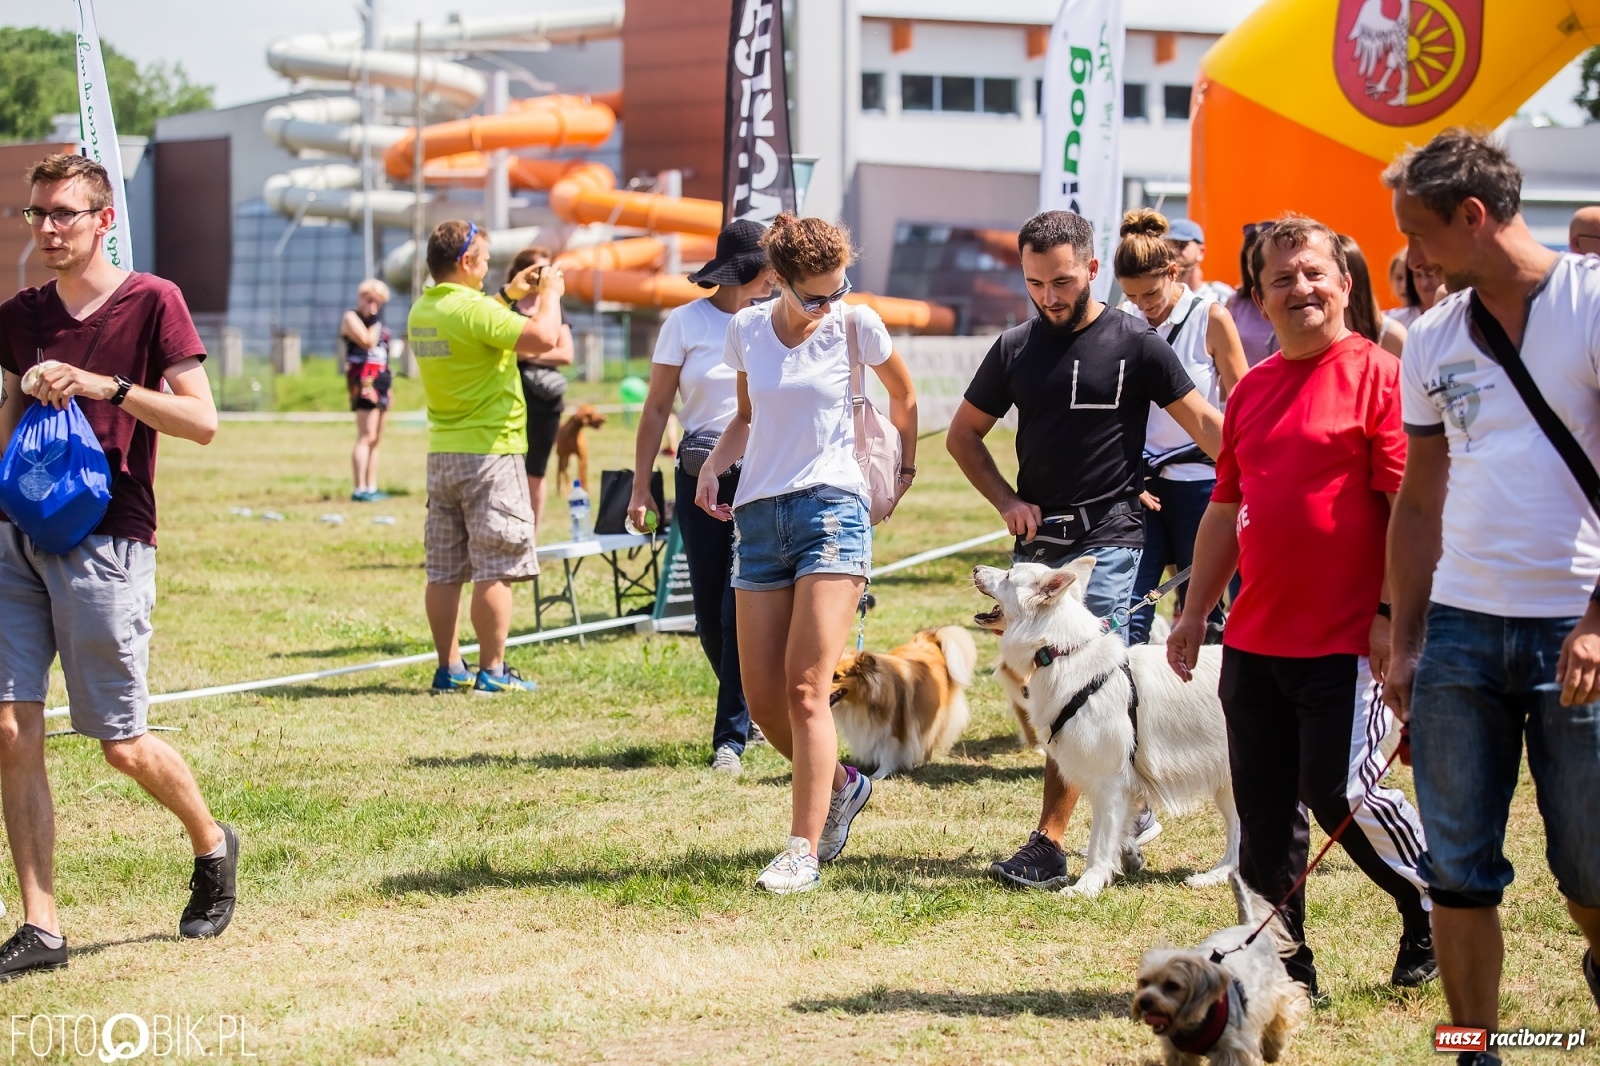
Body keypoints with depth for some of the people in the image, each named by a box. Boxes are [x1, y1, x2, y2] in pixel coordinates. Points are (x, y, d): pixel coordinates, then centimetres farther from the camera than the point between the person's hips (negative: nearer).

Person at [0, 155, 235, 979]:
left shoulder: (152, 302, -5)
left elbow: (202, 421, -11)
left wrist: (108, 387, -20)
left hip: (106, 542, -5)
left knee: (122, 745, 1)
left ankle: (212, 846, 30)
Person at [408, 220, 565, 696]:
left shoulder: (422, 311, 8)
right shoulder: (473, 309, -18)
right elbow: (543, 337, -24)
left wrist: (509, 296, 25)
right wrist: (550, 294, -7)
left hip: (442, 454, 8)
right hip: (489, 450, -8)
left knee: (444, 571, 9)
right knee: (494, 571, -3)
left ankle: (448, 669, 13)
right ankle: (492, 671, -2)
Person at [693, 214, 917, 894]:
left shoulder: (854, 325, -2)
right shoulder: (747, 329, 6)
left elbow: (903, 395, 16)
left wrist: (906, 467, 24)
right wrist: (713, 464, 4)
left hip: (832, 508, -4)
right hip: (759, 514, 4)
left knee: (805, 687, -14)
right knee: (761, 697, 2)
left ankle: (803, 851, -14)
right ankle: (842, 785, 29)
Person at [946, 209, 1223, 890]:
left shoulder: (1135, 344, -3)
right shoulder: (1015, 349, 9)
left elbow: (1203, 422, -2)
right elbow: (963, 433, 18)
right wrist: (1006, 501, 3)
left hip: (1106, 542, -5)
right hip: (1036, 542, 5)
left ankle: (1048, 845, -14)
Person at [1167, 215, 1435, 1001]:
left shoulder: (1377, 375, -7)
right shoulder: (1252, 390, 14)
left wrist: (1394, 611, -17)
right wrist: (1195, 610, 17)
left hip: (1346, 641, -7)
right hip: (1255, 640, 7)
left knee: (1342, 794, -7)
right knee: (1263, 811, 7)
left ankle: (1434, 910, 18)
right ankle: (1284, 967, 18)